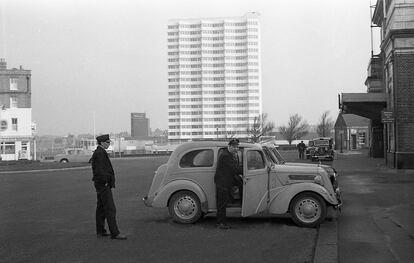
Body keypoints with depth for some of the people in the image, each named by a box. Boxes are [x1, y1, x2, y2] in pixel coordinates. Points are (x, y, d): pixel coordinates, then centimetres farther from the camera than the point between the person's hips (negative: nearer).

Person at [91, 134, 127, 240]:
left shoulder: (99, 152, 16)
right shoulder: (99, 153, -16)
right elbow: (99, 170, -23)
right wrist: (105, 182, -19)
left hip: (100, 184, 11)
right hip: (103, 184, -11)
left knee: (101, 208, 15)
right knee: (110, 209, -11)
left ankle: (100, 231, 23)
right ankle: (114, 233, -12)